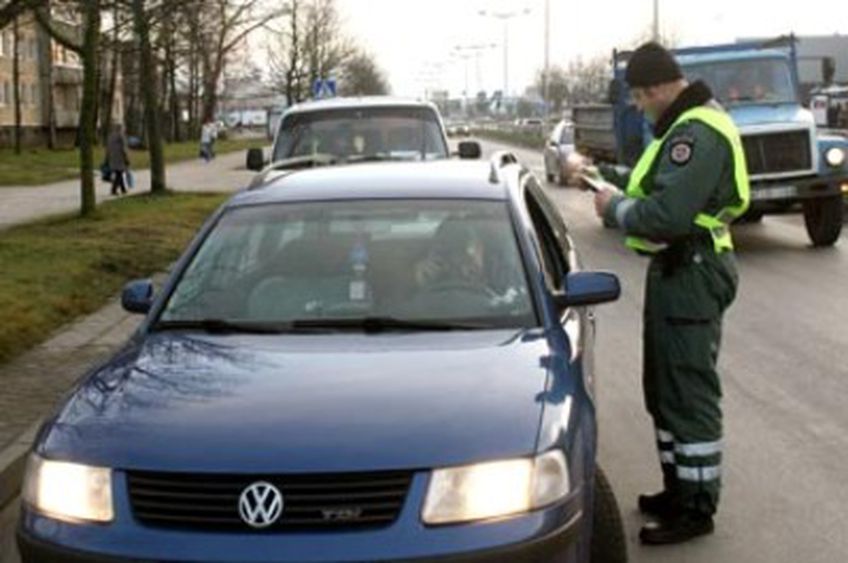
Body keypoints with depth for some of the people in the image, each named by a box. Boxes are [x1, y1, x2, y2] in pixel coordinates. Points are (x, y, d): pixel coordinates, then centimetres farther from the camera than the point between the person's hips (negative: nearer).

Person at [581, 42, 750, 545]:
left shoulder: (698, 133, -21)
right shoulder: (687, 125, 13)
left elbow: (666, 215, -29)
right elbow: (655, 183, 24)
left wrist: (615, 208, -14)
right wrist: (602, 174, 18)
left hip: (691, 275, -11)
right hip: (677, 271, 11)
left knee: (689, 393, -3)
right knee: (665, 388, 19)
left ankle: (697, 508, 7)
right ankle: (680, 488, 31)